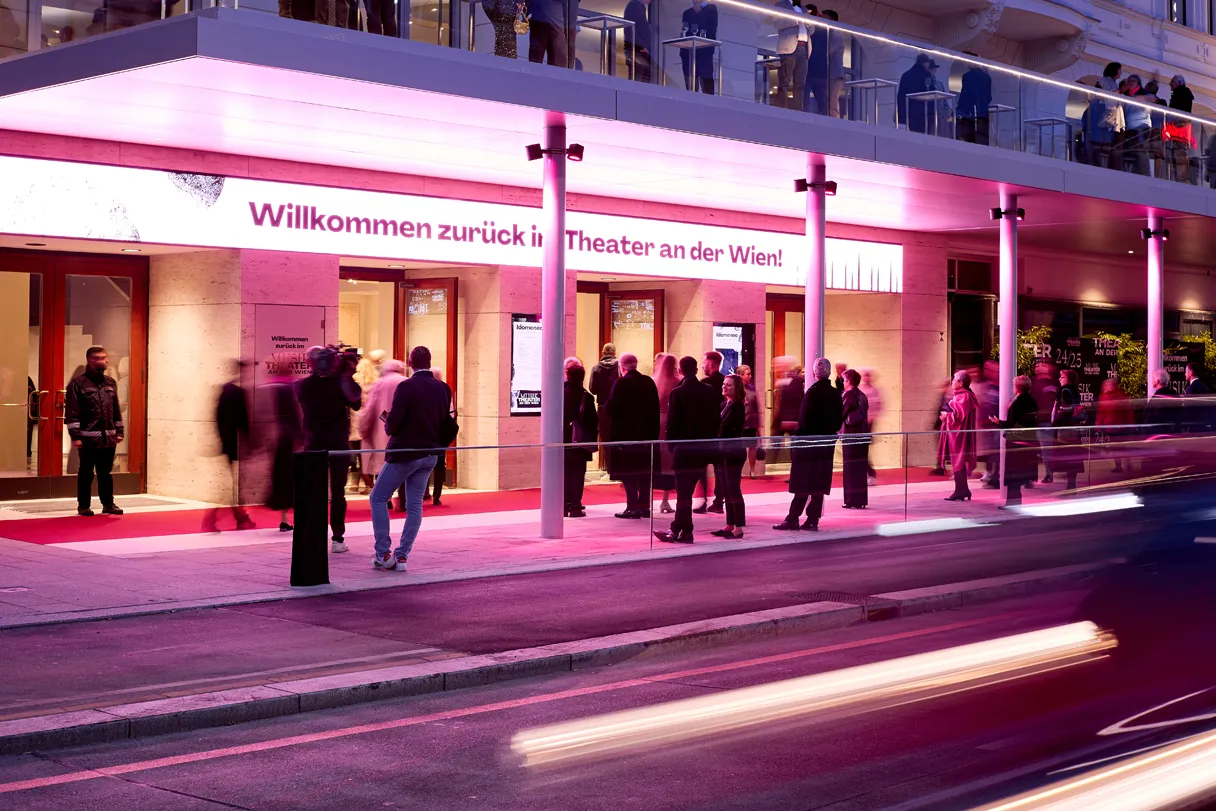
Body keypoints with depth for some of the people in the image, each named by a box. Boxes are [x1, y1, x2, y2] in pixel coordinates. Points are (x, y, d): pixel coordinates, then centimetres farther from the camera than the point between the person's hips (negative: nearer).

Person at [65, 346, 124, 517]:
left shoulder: (110, 383, 12)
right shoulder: (78, 383, -7)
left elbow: (116, 410, 18)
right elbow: (71, 412, -10)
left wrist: (119, 431, 13)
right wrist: (75, 436, -14)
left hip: (108, 437, 5)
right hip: (88, 438, -5)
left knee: (106, 473, 12)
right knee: (86, 472, 3)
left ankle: (108, 504, 19)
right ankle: (84, 506, 11)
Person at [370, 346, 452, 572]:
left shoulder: (406, 387, -15)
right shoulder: (443, 389, 3)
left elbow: (393, 424, -17)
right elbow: (448, 425, 8)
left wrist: (387, 425, 3)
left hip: (404, 453, -6)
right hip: (429, 456, 6)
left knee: (378, 499, 6)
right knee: (414, 506, 10)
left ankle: (383, 554, 1)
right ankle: (401, 556, 8)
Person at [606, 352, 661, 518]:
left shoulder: (621, 383, -13)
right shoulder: (649, 382, 4)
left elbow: (612, 408, -16)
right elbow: (656, 408, 5)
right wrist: (654, 432, 10)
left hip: (625, 433, -5)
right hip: (646, 434, 5)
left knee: (628, 471, -1)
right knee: (644, 470, 11)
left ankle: (632, 507, -4)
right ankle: (644, 506, 14)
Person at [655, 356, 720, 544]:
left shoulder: (678, 393, -11)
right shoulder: (711, 392, 3)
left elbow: (672, 421, -10)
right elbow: (716, 420, 5)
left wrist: (671, 443, 2)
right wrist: (709, 439, 13)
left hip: (683, 448, -5)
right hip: (704, 448, 5)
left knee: (683, 491, 0)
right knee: (687, 489, 12)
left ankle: (684, 531, 2)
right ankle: (678, 529, 14)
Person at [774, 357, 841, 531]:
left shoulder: (813, 392, -15)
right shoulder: (835, 393, 5)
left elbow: (805, 419, -17)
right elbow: (839, 420, 8)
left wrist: (797, 435, -5)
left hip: (809, 442, -6)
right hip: (827, 443, 6)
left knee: (803, 484, -3)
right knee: (820, 483, 7)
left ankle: (792, 519, -1)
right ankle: (812, 520, 8)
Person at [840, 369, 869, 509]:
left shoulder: (848, 395, -11)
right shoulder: (862, 395, 11)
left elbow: (840, 413, -11)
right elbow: (864, 415, 13)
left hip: (851, 435, -7)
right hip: (863, 435, 7)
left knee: (851, 468, -2)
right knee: (861, 468, 11)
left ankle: (852, 500, -1)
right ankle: (862, 500, 14)